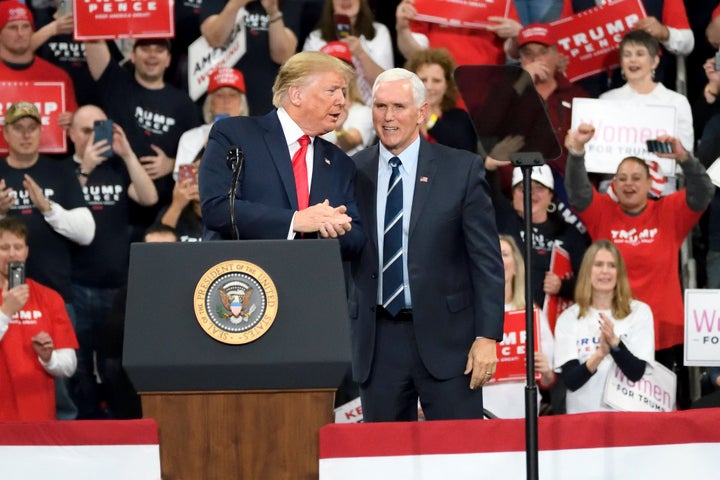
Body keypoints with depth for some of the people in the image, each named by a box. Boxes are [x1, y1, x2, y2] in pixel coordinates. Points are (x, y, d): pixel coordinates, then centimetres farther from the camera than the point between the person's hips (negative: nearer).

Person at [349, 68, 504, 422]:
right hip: (377, 341, 2)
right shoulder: (353, 172, 7)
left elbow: (487, 259, -1)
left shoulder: (462, 169, 1)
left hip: (445, 338, -2)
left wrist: (488, 336, -7)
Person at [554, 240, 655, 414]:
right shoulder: (568, 318, 4)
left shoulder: (639, 311, 3)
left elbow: (636, 372, -3)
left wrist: (614, 342, -18)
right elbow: (569, 380, -4)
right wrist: (599, 354, -19)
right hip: (583, 414, 0)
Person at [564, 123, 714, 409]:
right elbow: (577, 191, -9)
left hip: (664, 331, 0)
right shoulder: (602, 213, 5)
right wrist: (576, 152, -26)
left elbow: (702, 193, -8)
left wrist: (684, 158, -26)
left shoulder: (669, 213, 4)